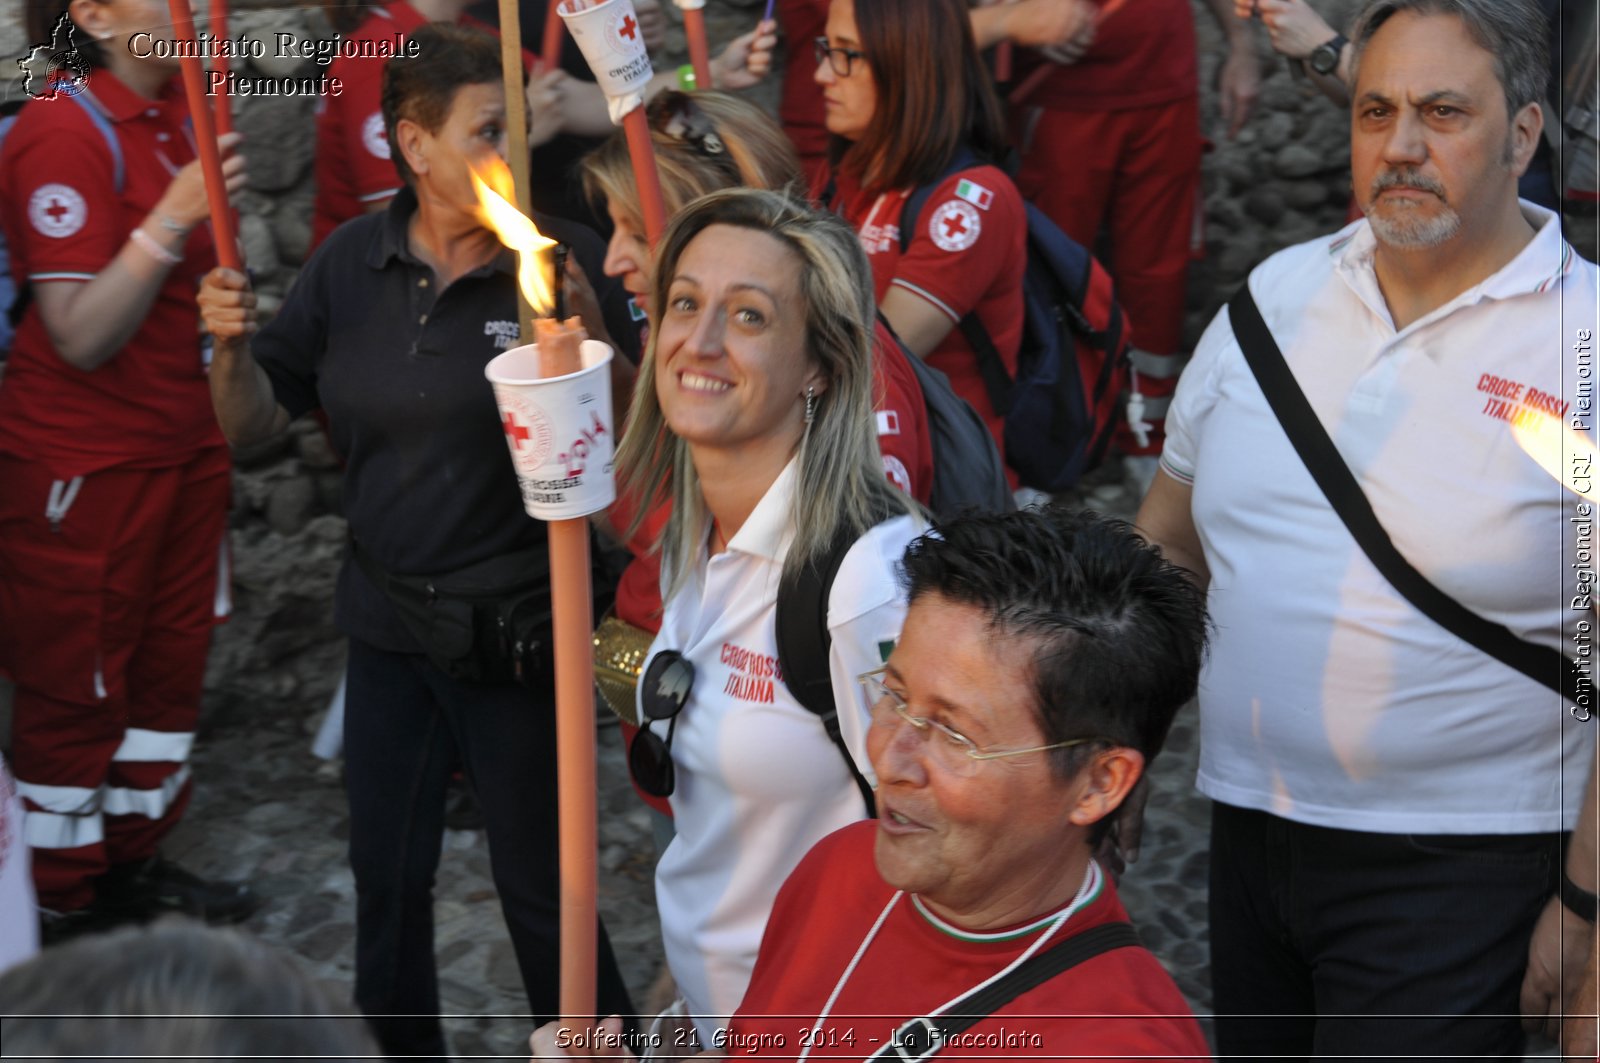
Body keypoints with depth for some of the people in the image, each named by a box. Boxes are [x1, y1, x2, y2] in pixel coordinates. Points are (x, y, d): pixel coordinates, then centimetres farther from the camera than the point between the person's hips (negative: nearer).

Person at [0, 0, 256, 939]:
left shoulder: (182, 109, 5)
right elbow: (80, 338, -25)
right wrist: (172, 218, -32)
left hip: (184, 440, 8)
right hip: (85, 462, -8)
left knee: (172, 661, 16)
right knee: (76, 684, 4)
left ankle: (135, 859, 31)